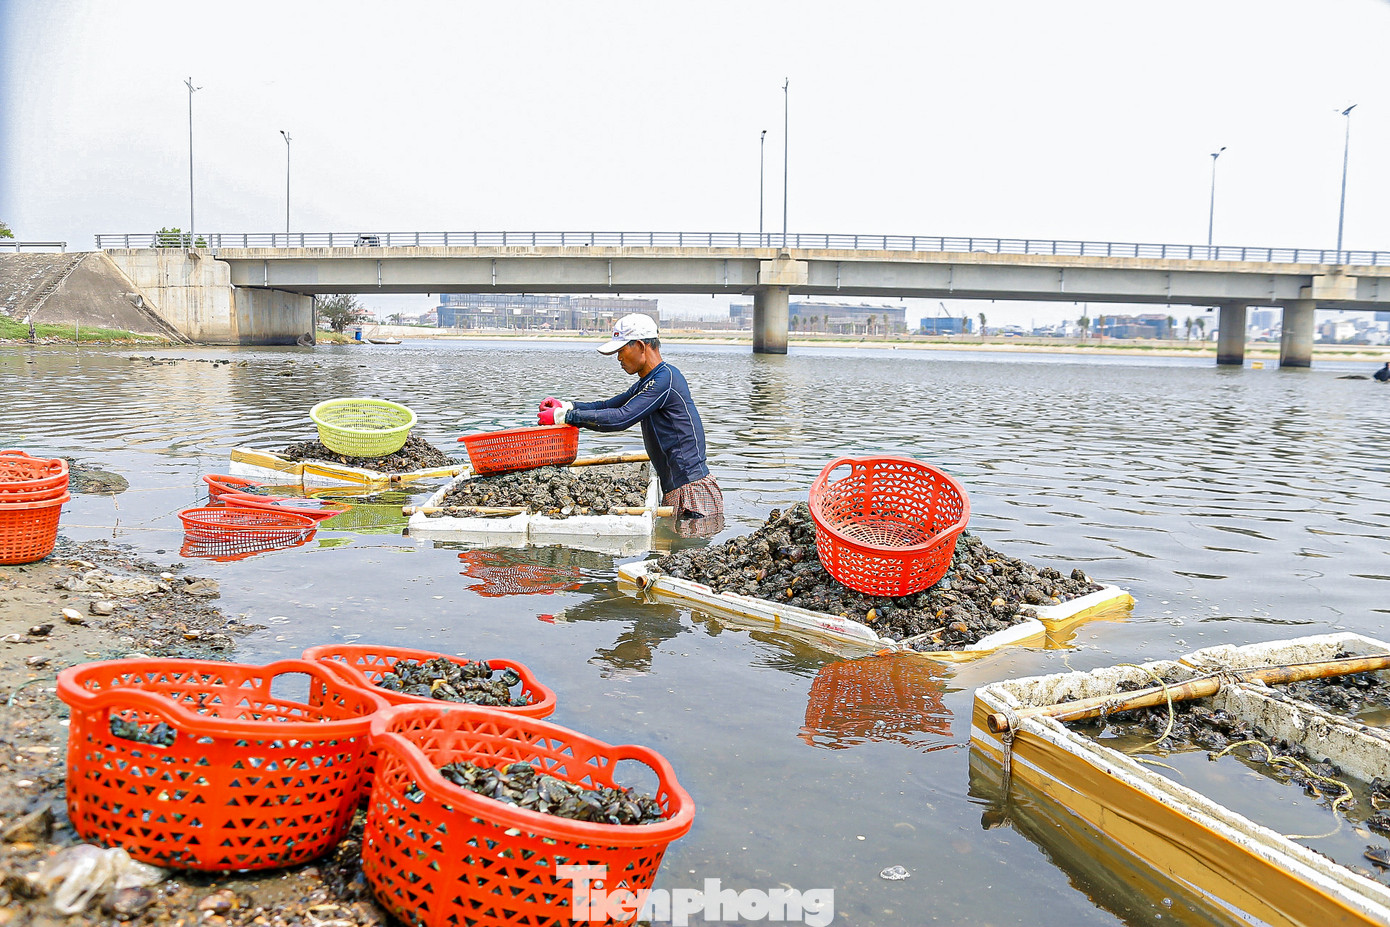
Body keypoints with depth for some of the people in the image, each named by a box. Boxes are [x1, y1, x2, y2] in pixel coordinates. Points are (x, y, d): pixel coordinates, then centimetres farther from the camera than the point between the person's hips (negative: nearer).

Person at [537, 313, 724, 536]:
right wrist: (566, 406, 3)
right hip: (674, 488, 10)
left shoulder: (665, 378, -16)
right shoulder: (647, 382, 17)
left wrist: (564, 416, -18)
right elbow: (610, 405, 17)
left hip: (690, 487, -10)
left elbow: (621, 418, -23)